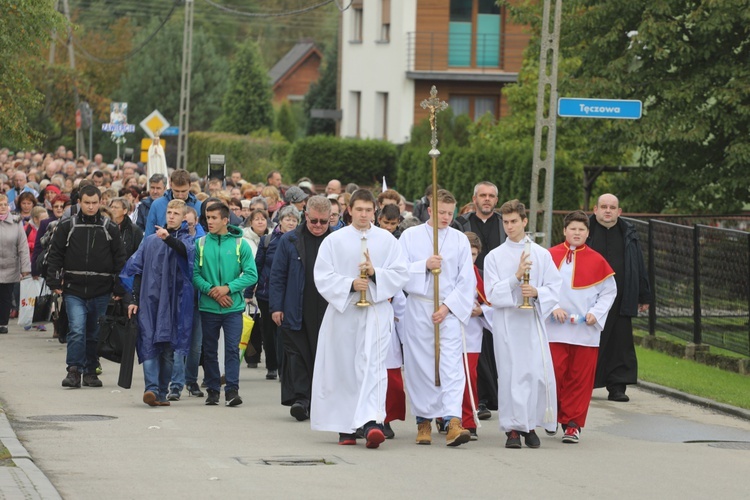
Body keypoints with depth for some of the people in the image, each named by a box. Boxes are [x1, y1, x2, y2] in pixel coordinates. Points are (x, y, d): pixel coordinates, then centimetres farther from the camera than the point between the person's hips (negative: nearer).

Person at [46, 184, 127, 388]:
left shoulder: (110, 228, 5)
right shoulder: (67, 226, 3)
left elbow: (119, 260, 7)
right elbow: (55, 255, 5)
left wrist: (119, 288, 2)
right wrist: (54, 282, -3)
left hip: (101, 292, 1)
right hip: (74, 290, -1)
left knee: (95, 333, 8)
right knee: (76, 329, -14)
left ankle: (91, 371, 19)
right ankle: (74, 370, -10)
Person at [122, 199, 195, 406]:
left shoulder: (186, 240, 7)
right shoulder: (150, 241, 13)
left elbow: (185, 250, -19)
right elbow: (138, 271, 14)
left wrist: (168, 238, -37)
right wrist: (135, 300, 7)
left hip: (175, 301, -1)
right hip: (150, 298, 1)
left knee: (169, 348, 2)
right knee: (150, 344, -11)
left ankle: (162, 392, 8)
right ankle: (151, 388, -20)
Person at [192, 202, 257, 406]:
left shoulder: (240, 244, 0)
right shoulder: (200, 244, 2)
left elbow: (251, 274, -4)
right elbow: (194, 274, -1)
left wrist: (228, 288, -15)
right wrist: (210, 290, -16)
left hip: (233, 307, -2)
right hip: (208, 307, 2)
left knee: (232, 349, -6)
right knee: (209, 350, 8)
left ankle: (232, 390, -5)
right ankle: (213, 390, 17)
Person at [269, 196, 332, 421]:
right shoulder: (290, 241, 4)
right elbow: (277, 275, 6)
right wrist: (276, 307, -1)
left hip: (327, 313, 1)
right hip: (296, 313, 0)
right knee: (297, 355, -6)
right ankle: (299, 398, -7)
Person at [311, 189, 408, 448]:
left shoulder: (387, 240, 7)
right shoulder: (334, 241, 5)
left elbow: (400, 274, 3)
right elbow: (323, 277, -1)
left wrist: (375, 273, -14)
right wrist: (350, 284, -16)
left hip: (376, 311, -1)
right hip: (342, 310, 1)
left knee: (372, 364, -15)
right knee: (344, 368, 3)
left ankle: (371, 421, -27)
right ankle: (345, 427, 12)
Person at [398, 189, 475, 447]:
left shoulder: (460, 240, 8)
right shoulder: (410, 236, 6)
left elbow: (467, 280, 4)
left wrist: (448, 306, -6)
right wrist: (424, 266, -14)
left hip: (449, 311, 0)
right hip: (417, 310, 0)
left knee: (452, 366, -12)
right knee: (419, 365, 3)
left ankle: (453, 421, -23)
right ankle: (424, 421, 13)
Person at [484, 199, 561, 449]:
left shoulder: (541, 254, 8)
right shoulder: (494, 257, 6)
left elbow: (554, 288, 6)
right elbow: (492, 293, -2)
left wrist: (537, 292, -14)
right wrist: (516, 278, -15)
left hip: (533, 319, 1)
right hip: (506, 322, -1)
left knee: (538, 373, -7)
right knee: (510, 374, -4)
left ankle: (530, 425, 6)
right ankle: (513, 428, 1)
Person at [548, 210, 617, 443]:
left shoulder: (597, 261, 6)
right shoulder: (550, 256, 3)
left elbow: (609, 291, 10)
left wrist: (596, 313, -3)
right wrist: (553, 307, -10)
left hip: (586, 331, 1)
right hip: (555, 329, -1)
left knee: (580, 379, 0)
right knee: (555, 375, -2)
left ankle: (573, 423, 6)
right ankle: (555, 415, 17)